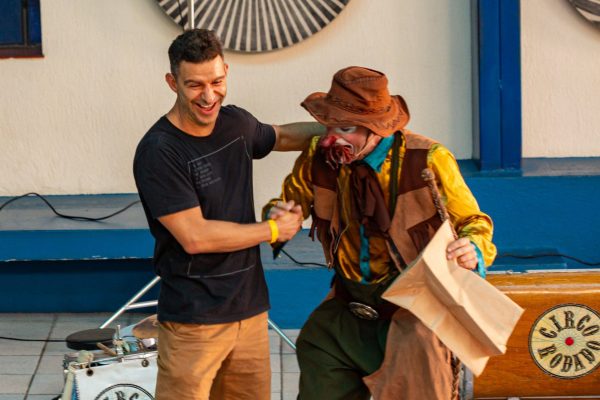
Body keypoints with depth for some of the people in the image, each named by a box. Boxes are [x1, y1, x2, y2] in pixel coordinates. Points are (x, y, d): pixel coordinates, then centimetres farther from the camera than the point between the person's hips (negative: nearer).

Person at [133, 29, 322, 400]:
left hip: (250, 309, 7)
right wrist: (273, 229, -10)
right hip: (194, 320, -6)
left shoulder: (236, 123, 5)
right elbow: (194, 236, -20)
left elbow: (282, 136, 27)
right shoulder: (158, 152, -17)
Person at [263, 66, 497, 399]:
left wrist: (474, 250, -27)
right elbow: (291, 202, 12)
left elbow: (473, 221, -4)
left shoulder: (428, 160, -15)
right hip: (349, 306, 4)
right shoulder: (319, 158, -6)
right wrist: (277, 215, -12)